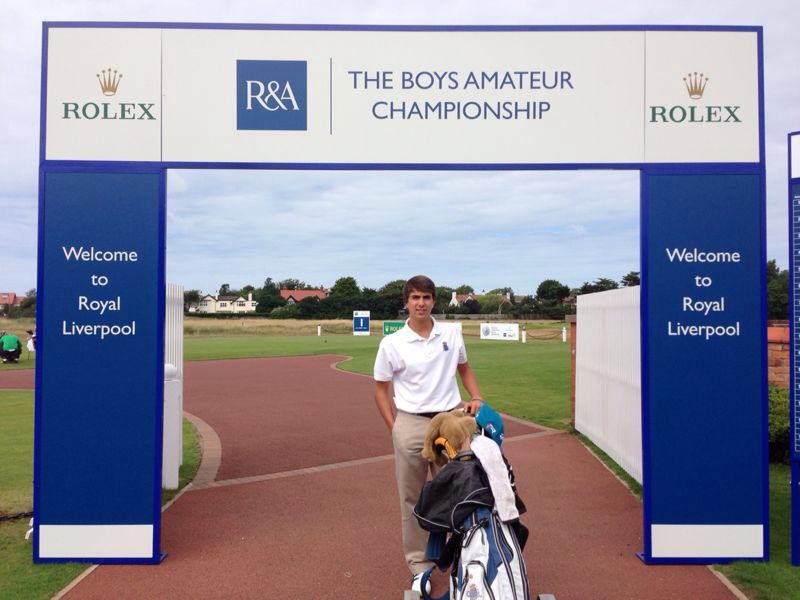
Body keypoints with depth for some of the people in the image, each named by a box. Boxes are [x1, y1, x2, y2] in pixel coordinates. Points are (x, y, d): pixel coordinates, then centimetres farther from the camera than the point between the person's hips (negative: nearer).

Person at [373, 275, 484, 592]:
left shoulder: (452, 333, 1)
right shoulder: (392, 343, -7)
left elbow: (464, 368, 18)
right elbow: (381, 390, 1)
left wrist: (476, 397, 3)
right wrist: (395, 429, -4)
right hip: (411, 424, -2)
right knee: (413, 499, 9)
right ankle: (419, 566, 24)